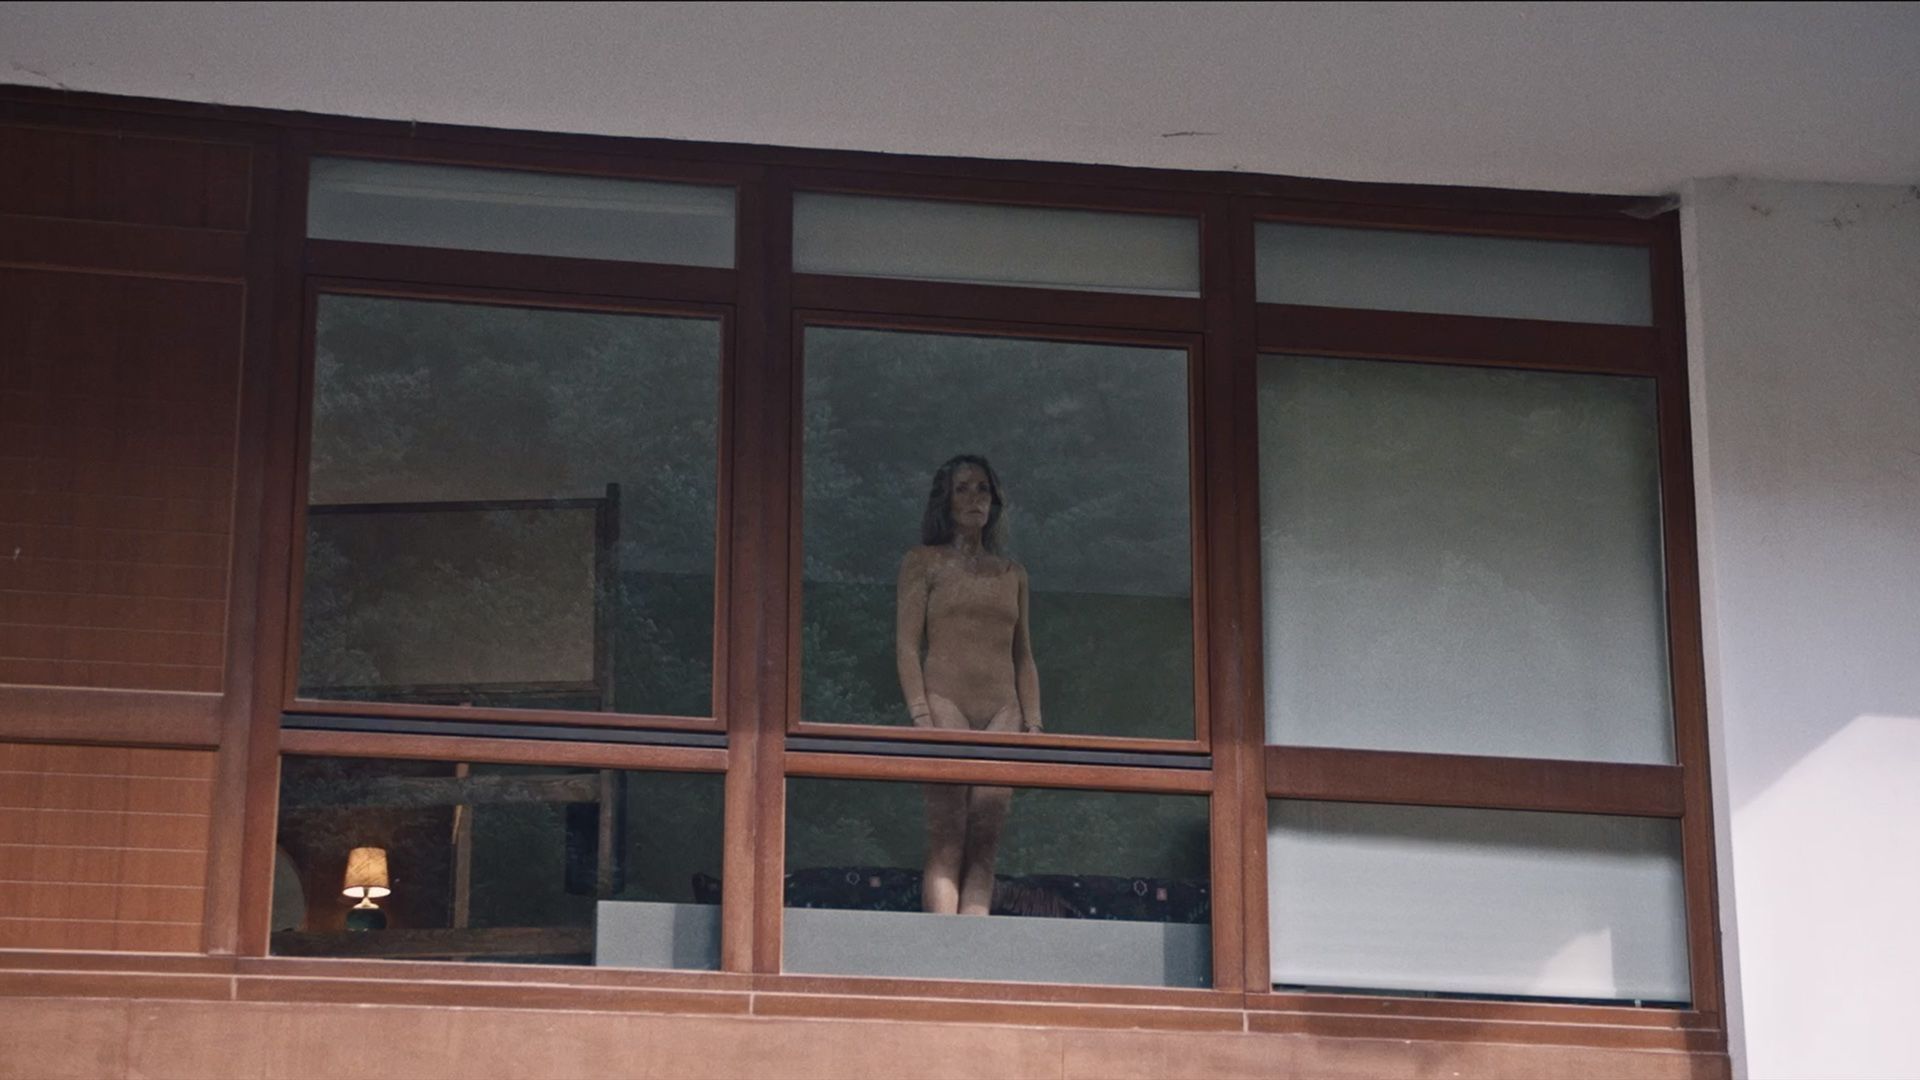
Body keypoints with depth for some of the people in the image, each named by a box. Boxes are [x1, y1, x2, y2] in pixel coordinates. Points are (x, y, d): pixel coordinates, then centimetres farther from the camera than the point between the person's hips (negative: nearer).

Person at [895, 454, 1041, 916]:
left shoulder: (1012, 574, 21)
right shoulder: (923, 562, 10)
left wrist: (1032, 722, 8)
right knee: (947, 838, -13)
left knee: (984, 841, -7)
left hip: (1001, 711, 4)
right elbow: (906, 643, 2)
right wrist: (921, 716, -10)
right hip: (945, 701, -3)